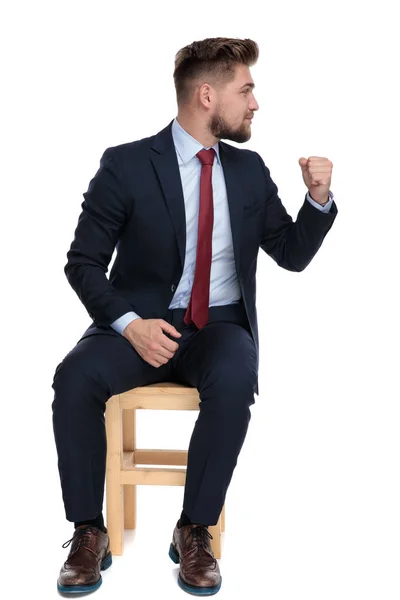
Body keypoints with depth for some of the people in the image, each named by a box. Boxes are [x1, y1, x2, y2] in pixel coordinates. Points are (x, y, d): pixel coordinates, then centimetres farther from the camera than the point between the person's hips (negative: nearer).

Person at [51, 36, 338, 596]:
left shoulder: (250, 170, 8)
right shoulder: (125, 165, -4)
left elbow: (293, 255, 14)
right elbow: (83, 262, -4)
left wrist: (318, 198, -5)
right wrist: (130, 324, -21)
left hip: (220, 327, 2)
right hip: (141, 323, -1)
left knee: (234, 383, -33)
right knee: (76, 376, -30)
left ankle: (195, 531, -14)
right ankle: (89, 533, -12)